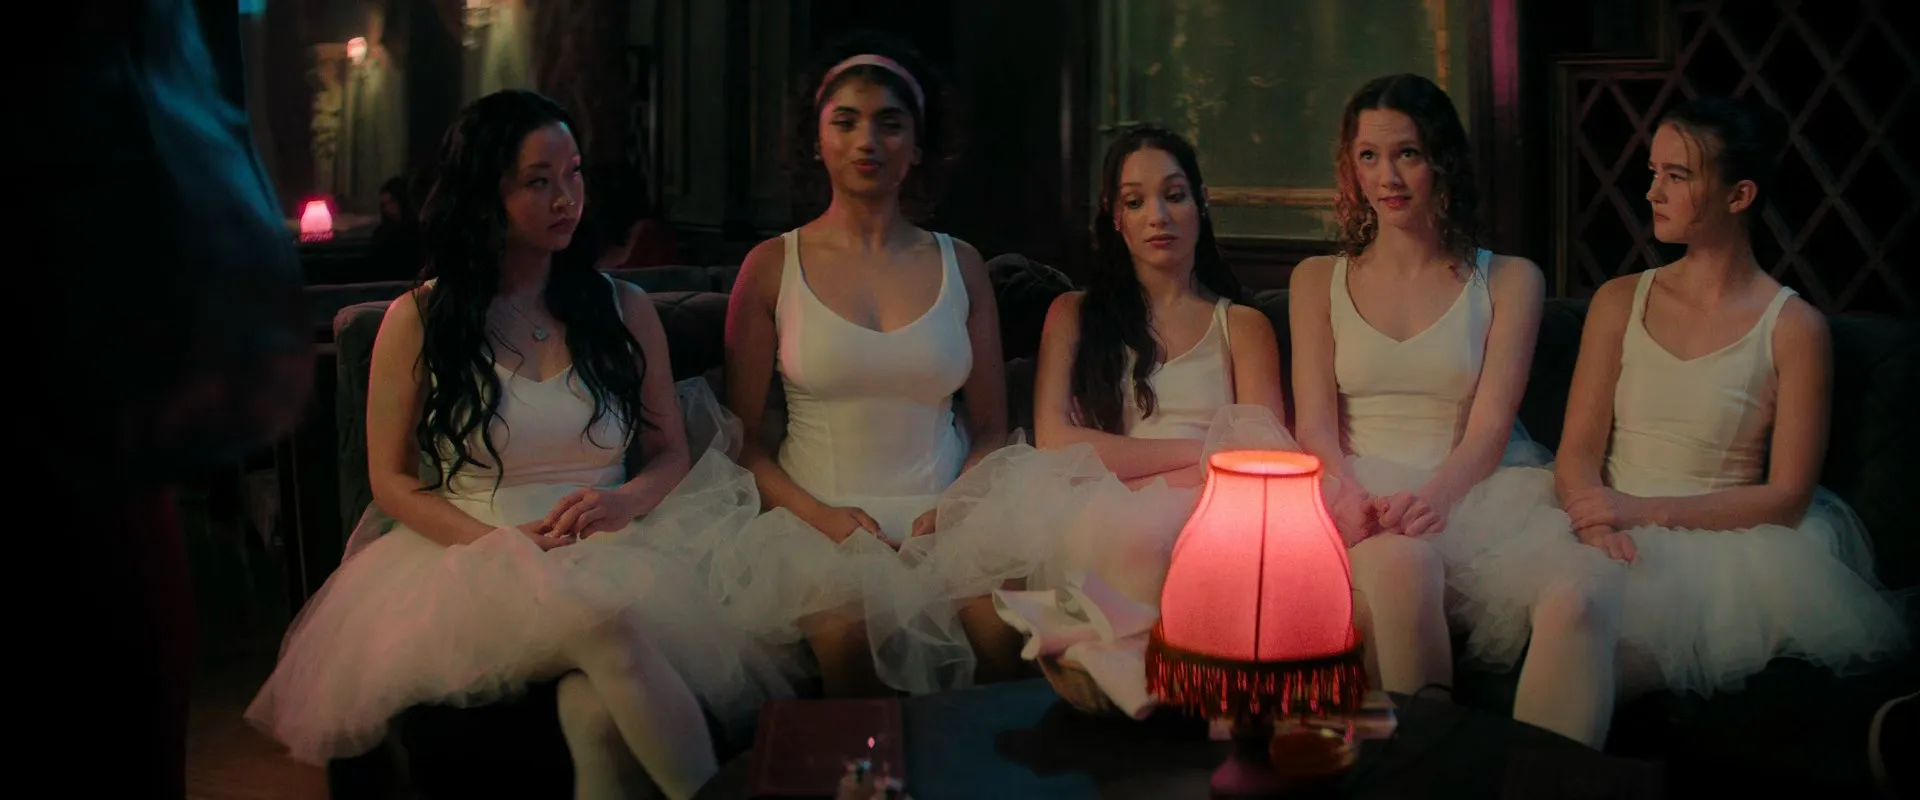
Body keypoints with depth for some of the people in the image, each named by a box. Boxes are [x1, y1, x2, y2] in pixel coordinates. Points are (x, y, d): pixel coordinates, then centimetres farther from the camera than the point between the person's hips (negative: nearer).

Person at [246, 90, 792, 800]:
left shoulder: (623, 311, 13)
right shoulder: (417, 321, 6)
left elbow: (670, 454, 15)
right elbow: (390, 480, 5)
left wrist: (623, 501, -10)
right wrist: (498, 544, -12)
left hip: (610, 556, 2)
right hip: (471, 559, -1)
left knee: (597, 706, -37)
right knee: (604, 623, -37)